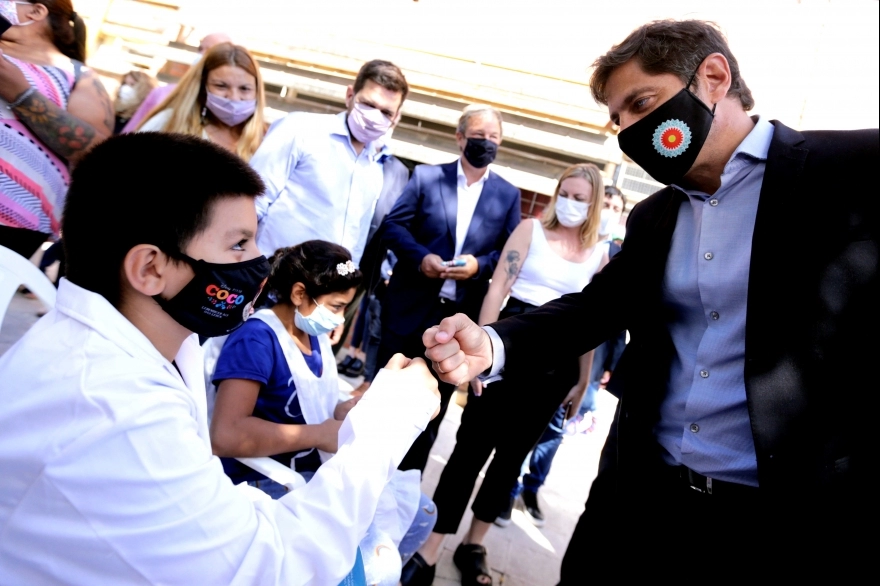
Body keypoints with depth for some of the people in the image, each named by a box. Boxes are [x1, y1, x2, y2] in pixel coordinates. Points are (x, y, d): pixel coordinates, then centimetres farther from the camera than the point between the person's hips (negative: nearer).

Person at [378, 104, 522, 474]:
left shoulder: (508, 195, 6)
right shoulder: (425, 176, 2)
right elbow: (393, 224, -1)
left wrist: (480, 265, -16)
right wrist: (420, 256, -17)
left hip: (461, 315, 1)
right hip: (410, 307, -1)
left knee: (433, 403, 12)